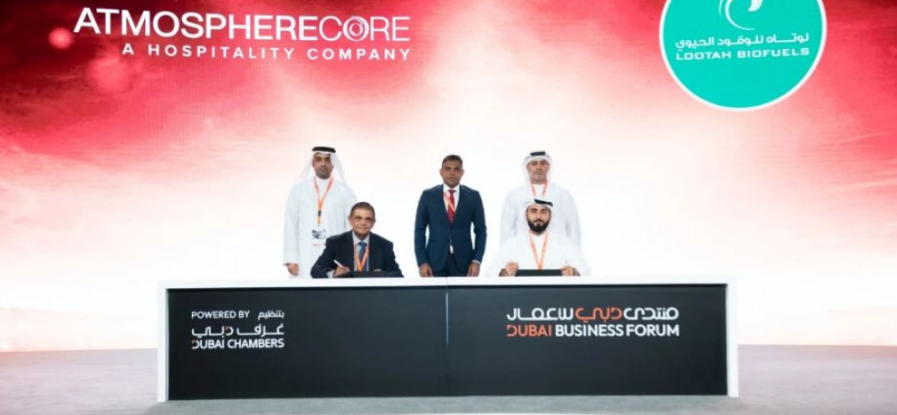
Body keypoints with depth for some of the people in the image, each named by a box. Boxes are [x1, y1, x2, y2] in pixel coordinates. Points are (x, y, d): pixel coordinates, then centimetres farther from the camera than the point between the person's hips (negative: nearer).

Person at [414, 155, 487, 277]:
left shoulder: (473, 196, 5)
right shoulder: (428, 195, 5)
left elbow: (480, 230, 6)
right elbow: (420, 230, 4)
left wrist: (477, 261, -5)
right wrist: (421, 262, -6)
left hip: (464, 262, 0)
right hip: (435, 261, 0)